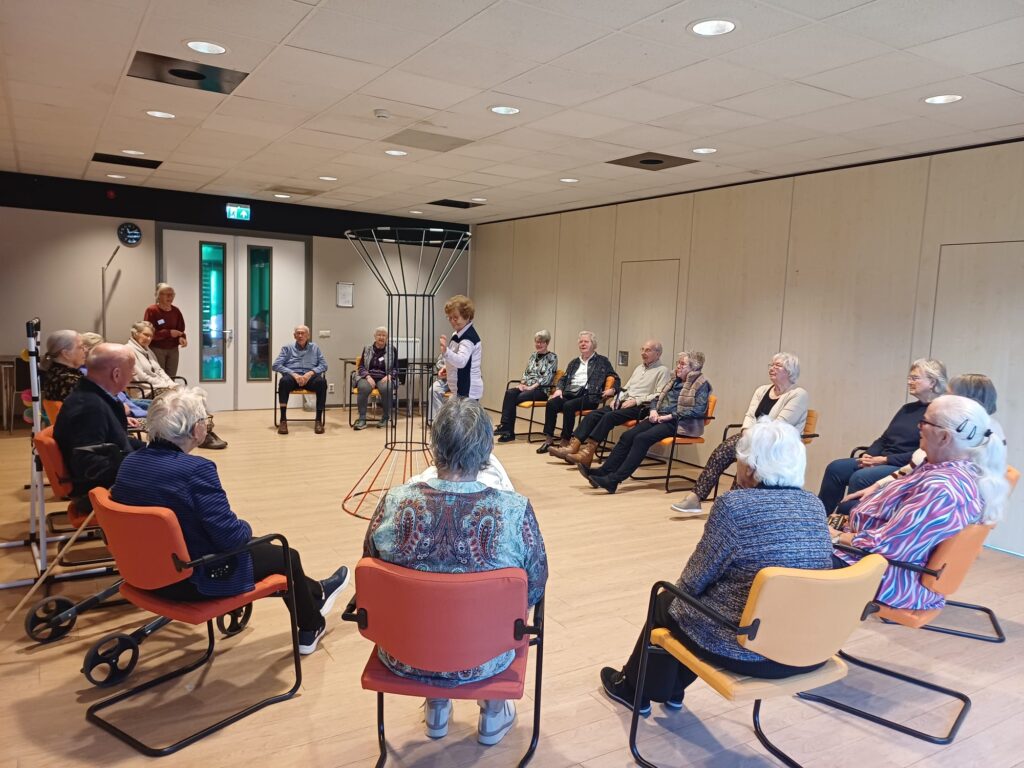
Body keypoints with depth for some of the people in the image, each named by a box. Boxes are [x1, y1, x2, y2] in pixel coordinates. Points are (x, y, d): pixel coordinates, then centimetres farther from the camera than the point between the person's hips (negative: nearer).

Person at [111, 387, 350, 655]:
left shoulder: (129, 463, -4)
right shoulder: (195, 469, -29)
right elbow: (232, 536, -27)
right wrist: (246, 527, -3)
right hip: (196, 580, -8)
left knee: (259, 544, 27)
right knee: (286, 555, 16)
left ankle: (313, 593, 47)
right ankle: (310, 631, 40)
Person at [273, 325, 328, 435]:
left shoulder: (315, 348, 22)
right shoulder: (287, 348, 18)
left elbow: (324, 365, 11)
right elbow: (276, 365, 5)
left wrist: (311, 373, -10)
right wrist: (293, 374, -12)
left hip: (310, 377, 1)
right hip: (292, 376, 0)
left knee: (322, 382, -34)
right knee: (284, 381, -37)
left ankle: (319, 420, -31)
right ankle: (283, 420, -34)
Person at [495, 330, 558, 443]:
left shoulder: (552, 357, -2)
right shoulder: (533, 355, 18)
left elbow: (546, 378, -11)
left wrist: (531, 387, -17)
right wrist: (522, 384, -2)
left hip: (541, 390, -6)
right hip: (527, 387, 6)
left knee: (512, 399, -27)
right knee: (510, 393, -26)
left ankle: (505, 427, -20)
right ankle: (506, 428, -31)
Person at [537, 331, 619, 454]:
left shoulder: (602, 361, 13)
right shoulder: (574, 362, 27)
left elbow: (616, 379, 13)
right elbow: (563, 378, 27)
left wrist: (612, 390, -7)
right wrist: (559, 389, 6)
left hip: (588, 396, -5)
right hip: (570, 394, 5)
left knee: (568, 406, -35)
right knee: (551, 403, -26)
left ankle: (565, 442, -29)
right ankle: (549, 439, -23)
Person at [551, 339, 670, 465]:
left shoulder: (663, 370, -1)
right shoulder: (639, 368, 25)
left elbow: (659, 396, -12)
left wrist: (636, 401, -17)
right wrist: (616, 399, 7)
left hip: (641, 407, -8)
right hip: (624, 403, 8)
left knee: (609, 416, -31)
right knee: (592, 415, -14)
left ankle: (587, 453, -35)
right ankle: (572, 447, -24)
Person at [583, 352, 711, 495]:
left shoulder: (701, 384, 0)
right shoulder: (676, 381, 24)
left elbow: (699, 410, -14)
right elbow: (657, 399, 27)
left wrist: (671, 416, -17)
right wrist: (653, 410, 3)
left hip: (678, 424, -8)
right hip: (660, 418, 8)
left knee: (641, 439, -28)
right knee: (627, 436, -15)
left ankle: (614, 480, -33)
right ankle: (603, 472, -21)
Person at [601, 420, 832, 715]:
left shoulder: (734, 505, -19)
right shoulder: (814, 505, 1)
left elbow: (693, 581, -10)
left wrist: (682, 590, 13)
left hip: (747, 650, -6)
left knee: (667, 602, 22)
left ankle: (634, 688, 42)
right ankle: (671, 689, 45)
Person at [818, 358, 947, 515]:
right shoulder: (907, 408, 19)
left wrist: (885, 460, -17)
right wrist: (867, 455, 0)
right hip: (883, 462, 8)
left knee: (860, 478, -32)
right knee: (836, 467, -12)